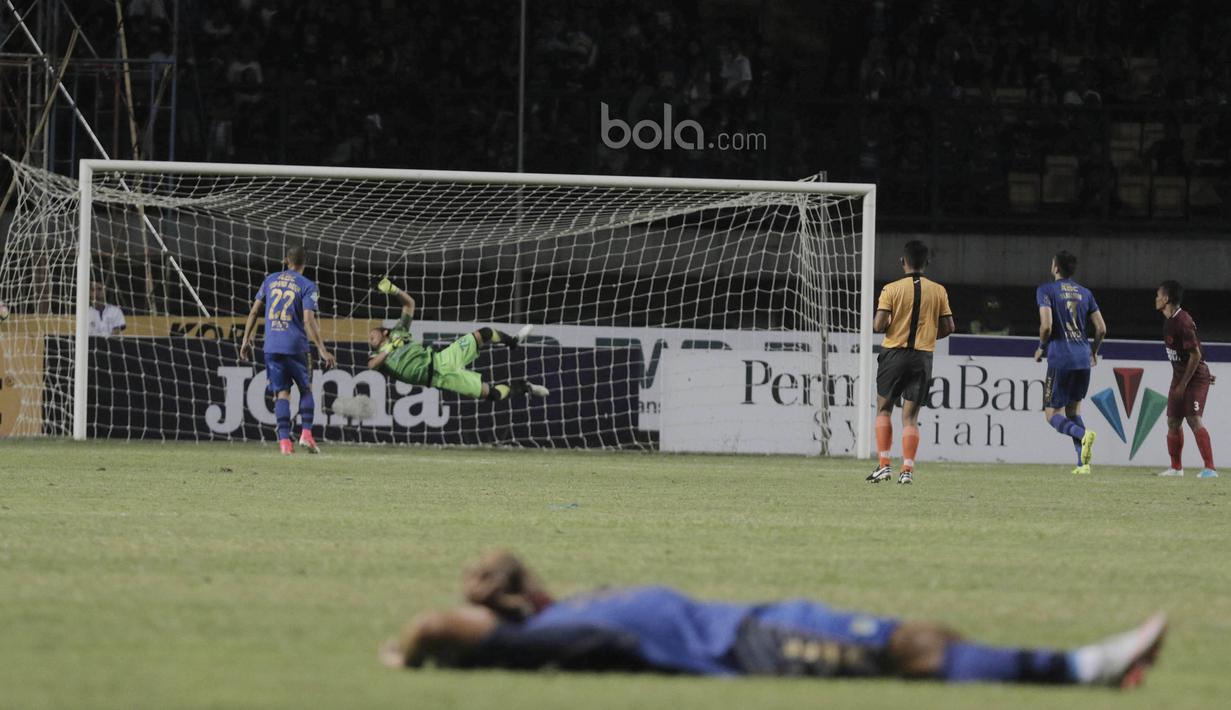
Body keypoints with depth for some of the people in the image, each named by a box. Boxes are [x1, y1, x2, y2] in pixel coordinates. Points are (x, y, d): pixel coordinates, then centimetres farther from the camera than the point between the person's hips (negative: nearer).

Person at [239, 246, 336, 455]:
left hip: (271, 347, 3)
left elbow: (254, 311, 9)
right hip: (296, 346, -3)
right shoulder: (307, 286, -2)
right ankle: (306, 433, 0)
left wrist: (246, 340, 15)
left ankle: (284, 441, -7)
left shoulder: (270, 280, 10)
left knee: (281, 392, 5)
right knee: (306, 389, 14)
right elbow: (308, 321, -12)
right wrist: (322, 349, -13)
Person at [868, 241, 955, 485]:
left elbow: (879, 325, -13)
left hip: (894, 354, -2)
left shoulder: (892, 289, -6)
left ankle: (884, 465, 2)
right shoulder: (938, 291, 2)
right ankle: (907, 469, -5)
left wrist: (874, 325, 10)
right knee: (910, 416, 5)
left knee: (884, 409, 12)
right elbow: (947, 328, 2)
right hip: (923, 356, 2)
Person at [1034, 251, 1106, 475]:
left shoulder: (1046, 290, -4)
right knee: (1073, 410, 17)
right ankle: (1083, 462, 4)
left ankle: (1083, 434, -29)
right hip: (1083, 359, 5)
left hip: (1060, 358, -5)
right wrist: (1094, 351, 26)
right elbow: (1101, 329, 9)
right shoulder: (1085, 293, 12)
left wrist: (1041, 347, 4)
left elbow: (1046, 326, -15)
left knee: (1052, 415, 1)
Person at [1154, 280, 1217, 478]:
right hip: (1179, 375, 10)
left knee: (1193, 419, -19)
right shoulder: (1170, 322, 9)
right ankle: (1176, 467, 24)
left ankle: (1210, 468, -22)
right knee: (1173, 421, 12)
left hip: (1195, 376, -10)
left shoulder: (1183, 322, -21)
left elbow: (1195, 354, -22)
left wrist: (1183, 384, -20)